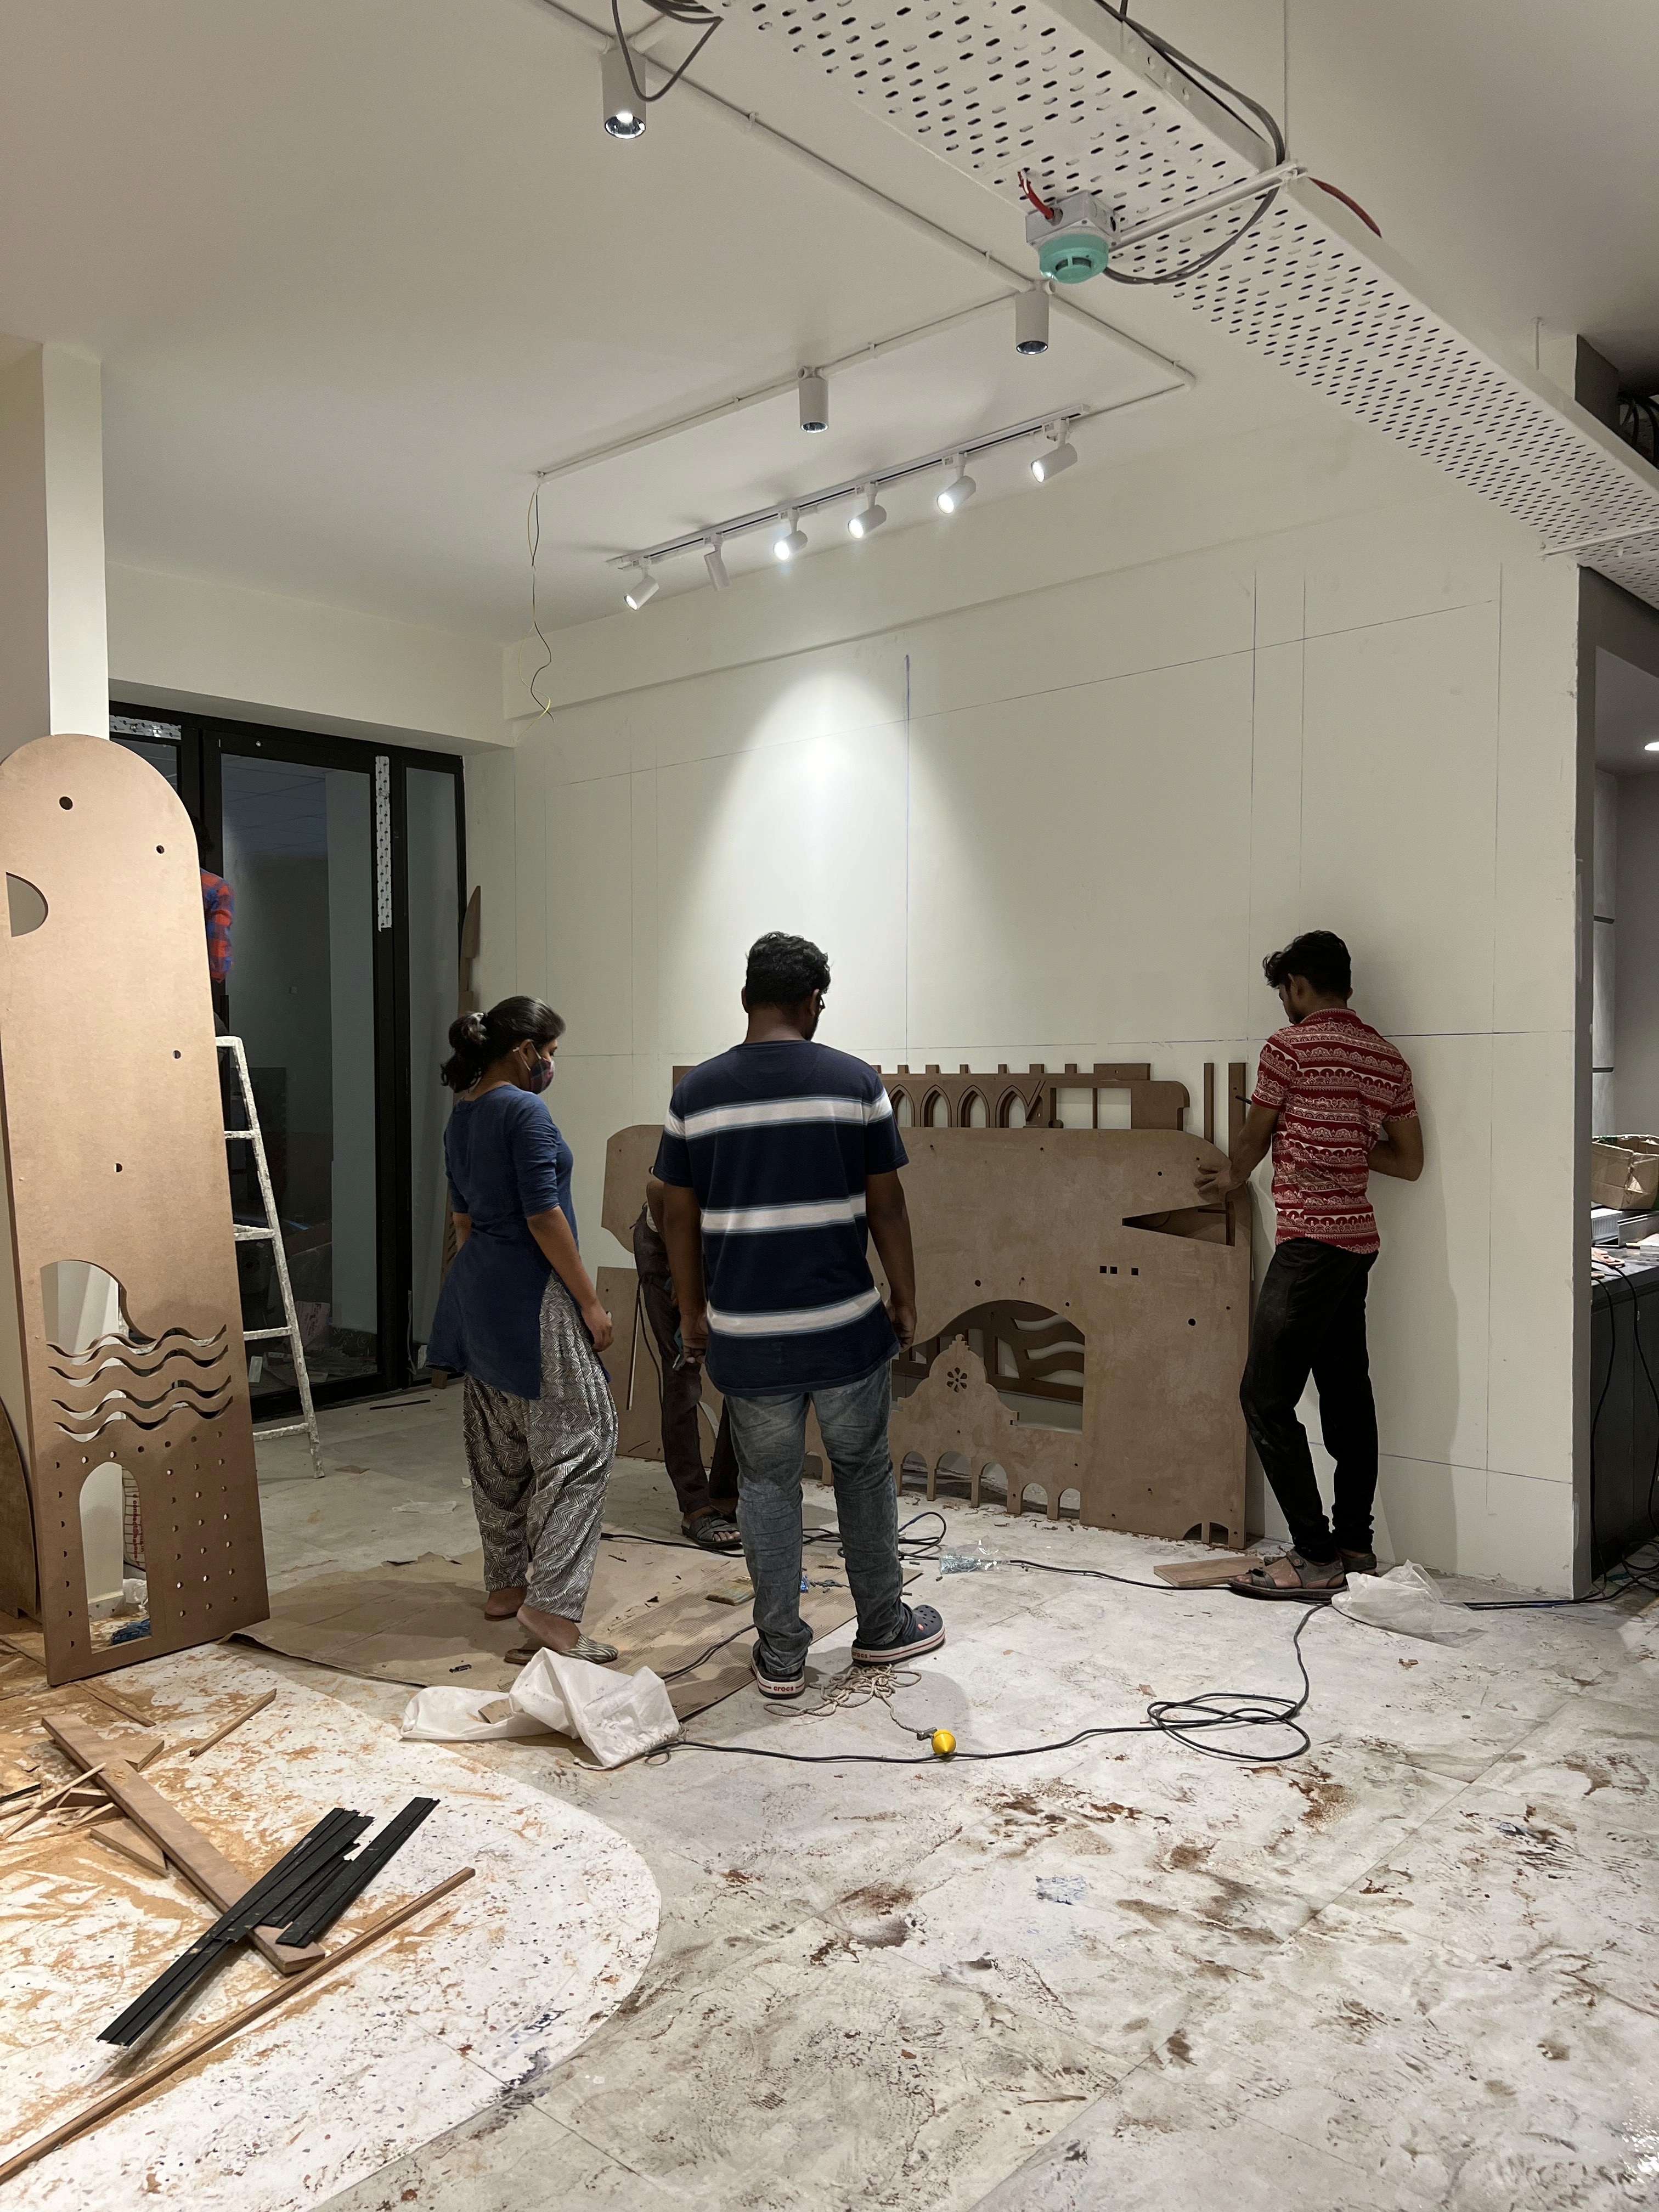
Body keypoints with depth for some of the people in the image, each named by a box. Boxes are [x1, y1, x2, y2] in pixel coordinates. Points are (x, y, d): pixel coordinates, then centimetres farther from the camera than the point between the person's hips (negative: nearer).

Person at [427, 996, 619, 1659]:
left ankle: (504, 1584, 27)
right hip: (530, 1296, -10)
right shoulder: (523, 1111, -16)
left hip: (477, 1293, 10)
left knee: (499, 1448, 16)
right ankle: (550, 1604, -8)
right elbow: (543, 1216, -19)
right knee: (578, 1438, -5)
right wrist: (589, 1302, -14)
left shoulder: (461, 1116, 11)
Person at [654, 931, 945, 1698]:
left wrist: (693, 1311, 14)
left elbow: (679, 1217, 3)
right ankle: (882, 1626, 31)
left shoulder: (696, 1091, 0)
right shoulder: (853, 1081, -6)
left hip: (746, 1332, 1)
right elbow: (886, 1204, -3)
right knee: (863, 1469, 17)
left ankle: (780, 1655, 20)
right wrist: (905, 1298, 8)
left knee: (767, 1484, 12)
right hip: (845, 1324, -1)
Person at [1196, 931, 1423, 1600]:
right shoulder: (1386, 1057, 11)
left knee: (1266, 1399, -6)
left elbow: (1254, 1139, 1)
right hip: (1359, 1241, 9)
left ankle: (1315, 1557, -4)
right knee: (1347, 1393, 13)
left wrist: (1232, 1178, 21)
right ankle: (1354, 1545, 20)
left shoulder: (1289, 1047, -9)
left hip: (1310, 1242, -9)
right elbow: (1409, 1161, 13)